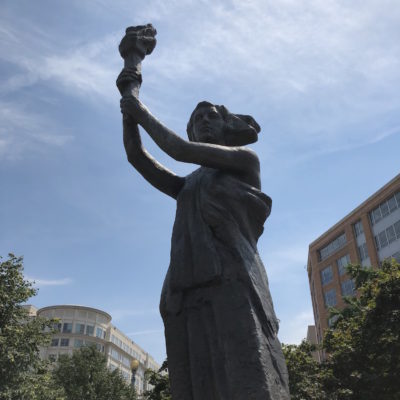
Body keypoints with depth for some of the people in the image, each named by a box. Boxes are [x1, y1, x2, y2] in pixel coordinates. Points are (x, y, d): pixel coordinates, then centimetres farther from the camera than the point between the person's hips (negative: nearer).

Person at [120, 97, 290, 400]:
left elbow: (181, 151, 7)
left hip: (231, 285, -5)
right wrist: (130, 116, 18)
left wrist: (144, 115, 19)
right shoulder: (188, 187, 34)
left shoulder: (246, 159, 18)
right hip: (189, 296, 5)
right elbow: (136, 156, 26)